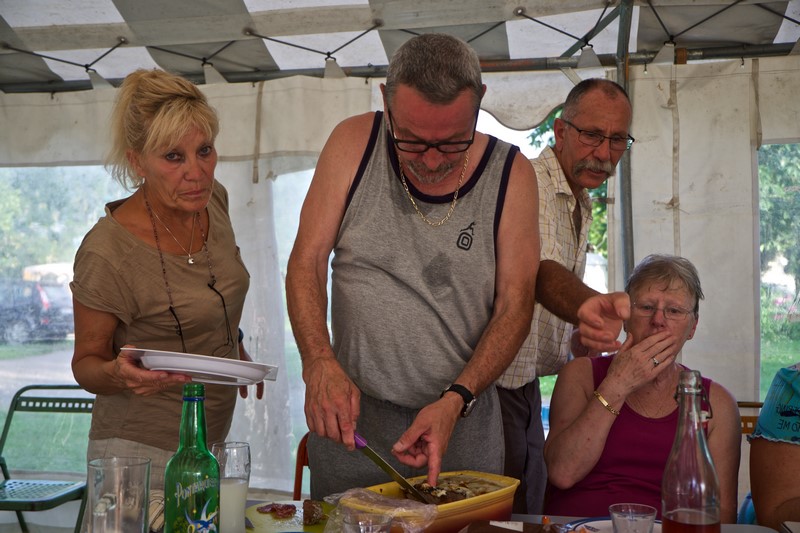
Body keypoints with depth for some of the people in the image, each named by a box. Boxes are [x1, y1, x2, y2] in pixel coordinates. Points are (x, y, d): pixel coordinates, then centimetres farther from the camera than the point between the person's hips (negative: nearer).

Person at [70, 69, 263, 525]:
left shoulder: (214, 200, -5)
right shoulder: (108, 252, -24)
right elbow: (87, 360, -12)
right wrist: (118, 374, -32)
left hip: (213, 441, 7)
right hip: (144, 454, -6)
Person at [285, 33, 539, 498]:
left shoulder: (511, 174, -7)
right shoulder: (354, 143, -6)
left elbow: (514, 307, -6)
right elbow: (307, 262, -5)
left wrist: (456, 400, -18)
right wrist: (320, 363, -20)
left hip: (464, 418, 0)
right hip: (351, 413, 0)